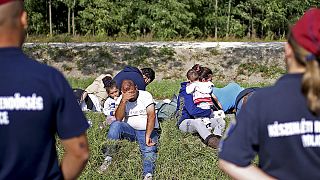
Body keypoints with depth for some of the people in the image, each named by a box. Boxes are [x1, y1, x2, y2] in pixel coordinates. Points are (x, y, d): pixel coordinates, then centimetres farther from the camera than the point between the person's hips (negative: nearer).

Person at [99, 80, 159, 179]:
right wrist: (123, 100, -26)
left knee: (149, 151, -32)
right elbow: (118, 118, -12)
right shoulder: (121, 99, 2)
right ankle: (108, 158, -30)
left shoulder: (146, 96, -8)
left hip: (147, 130, -2)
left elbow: (151, 116, -20)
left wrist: (147, 136, -31)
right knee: (115, 125, -28)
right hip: (129, 129, 2)